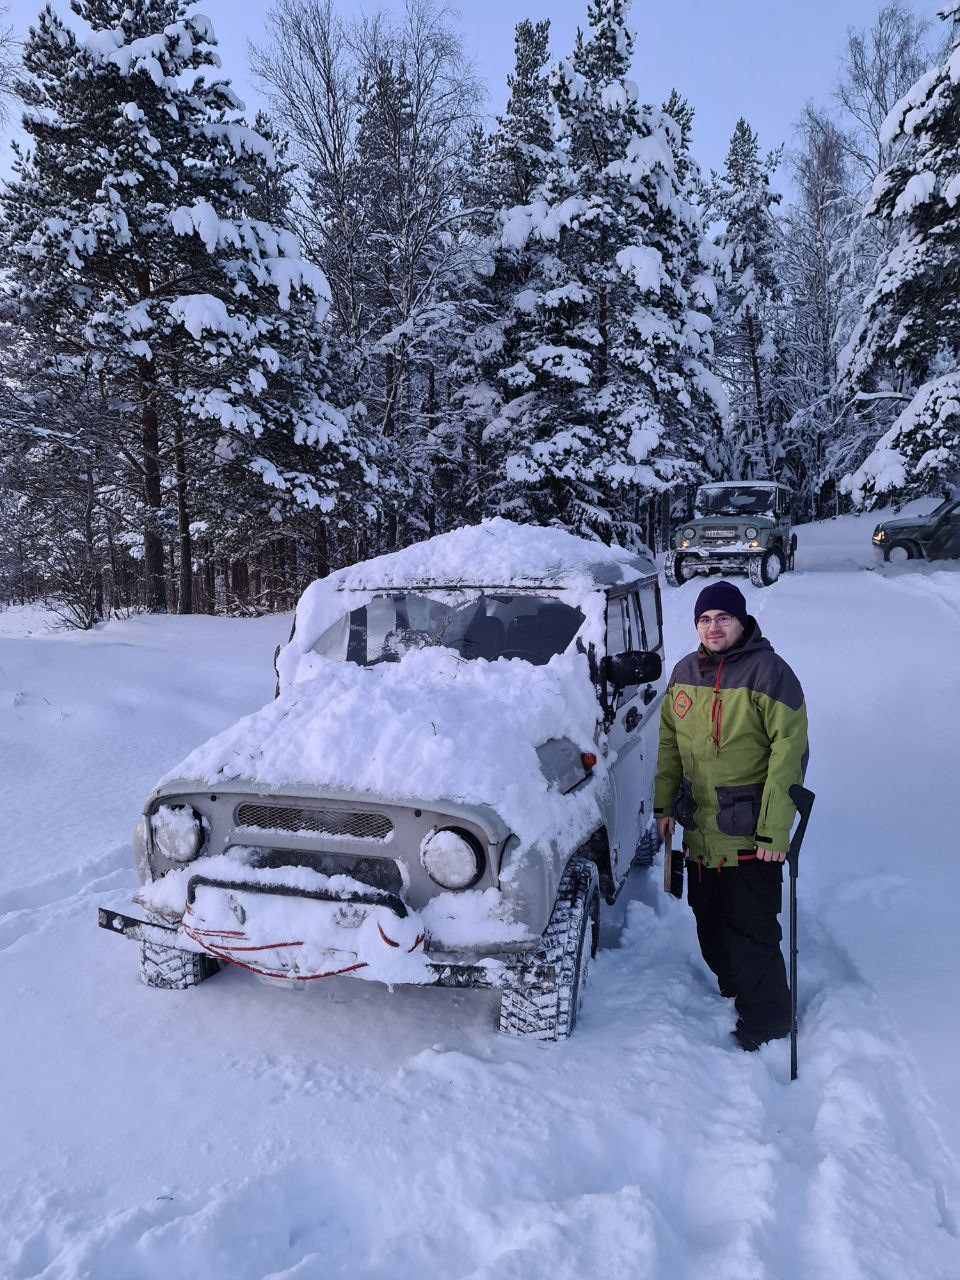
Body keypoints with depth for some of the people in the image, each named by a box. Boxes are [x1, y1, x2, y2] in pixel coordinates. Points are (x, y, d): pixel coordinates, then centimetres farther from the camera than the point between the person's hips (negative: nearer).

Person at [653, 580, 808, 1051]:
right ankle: (731, 992, 42)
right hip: (699, 831, 6)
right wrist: (663, 804, 10)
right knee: (710, 923, 20)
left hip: (750, 835, -6)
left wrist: (775, 831, -19)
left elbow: (789, 755, -16)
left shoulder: (768, 672, -14)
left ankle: (767, 1022, 22)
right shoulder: (685, 672, 5)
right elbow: (669, 742, 14)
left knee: (752, 932, 3)